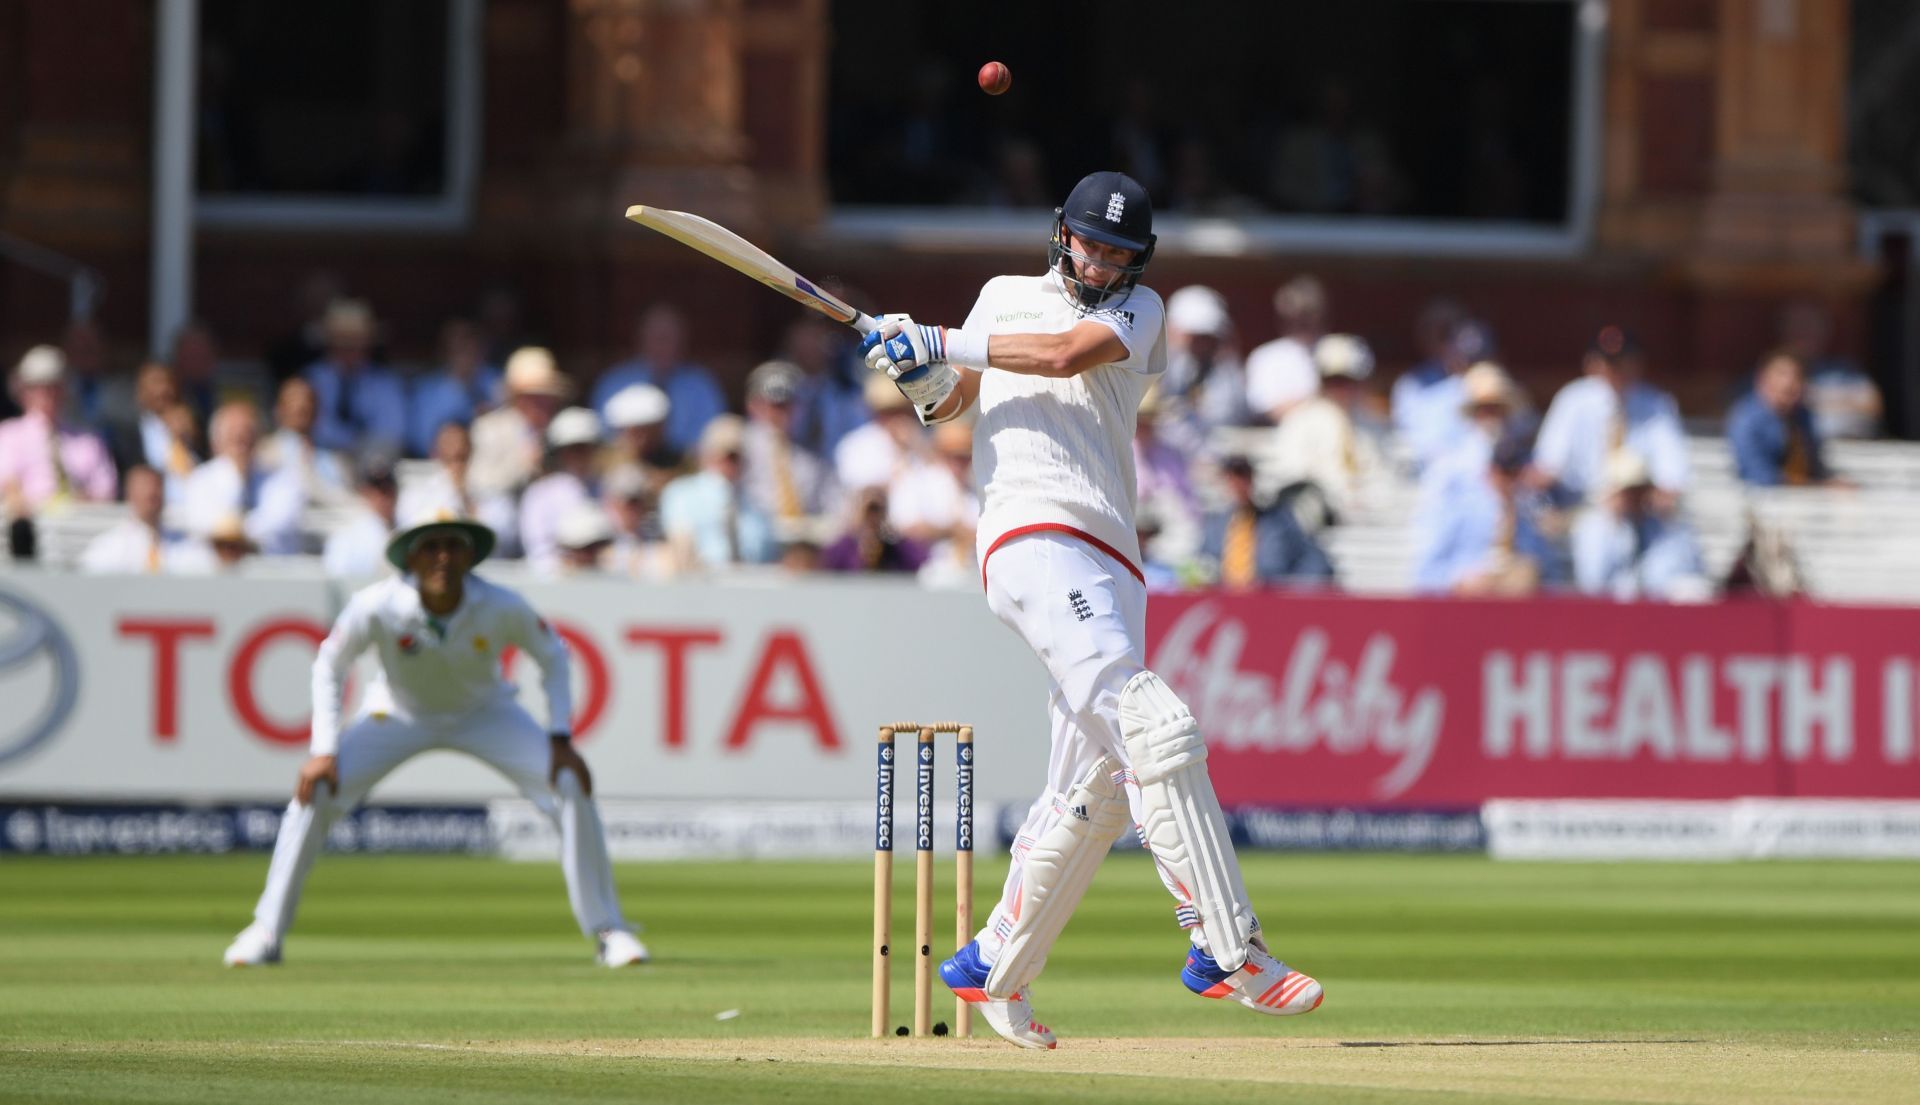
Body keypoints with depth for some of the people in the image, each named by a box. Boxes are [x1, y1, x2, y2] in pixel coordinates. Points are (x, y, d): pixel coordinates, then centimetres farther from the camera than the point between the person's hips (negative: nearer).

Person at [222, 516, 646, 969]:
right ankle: (265, 934, -4)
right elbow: (329, 665, -14)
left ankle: (607, 931, -2)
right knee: (314, 792, -19)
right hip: (398, 714, 0)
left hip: (483, 714, 0)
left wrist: (560, 741, -18)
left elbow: (552, 655, -10)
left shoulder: (503, 608, -29)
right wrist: (324, 751, -21)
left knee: (572, 787, -17)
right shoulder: (377, 607, -31)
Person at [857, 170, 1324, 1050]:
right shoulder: (1005, 298, 18)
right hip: (1032, 540, -4)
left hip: (1111, 564, 4)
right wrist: (921, 375, 1)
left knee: (1094, 792, 7)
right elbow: (950, 402, 24)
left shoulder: (1138, 312, 14)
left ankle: (993, 968, 22)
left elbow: (1068, 354, -5)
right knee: (1154, 730, -21)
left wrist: (943, 346, -4)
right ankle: (1226, 950, -26)